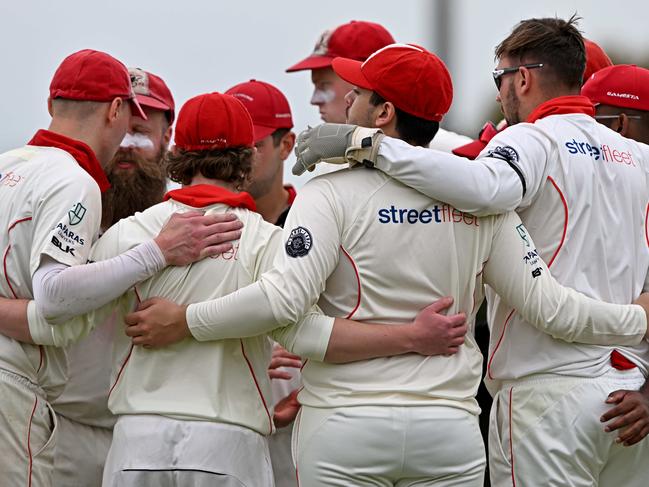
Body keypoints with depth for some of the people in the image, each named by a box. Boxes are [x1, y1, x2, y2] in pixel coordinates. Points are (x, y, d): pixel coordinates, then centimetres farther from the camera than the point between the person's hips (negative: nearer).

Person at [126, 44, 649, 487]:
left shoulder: (331, 193, -6)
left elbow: (285, 298, -17)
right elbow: (545, 303, 4)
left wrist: (184, 321, -8)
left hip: (343, 427, -3)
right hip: (450, 427, 3)